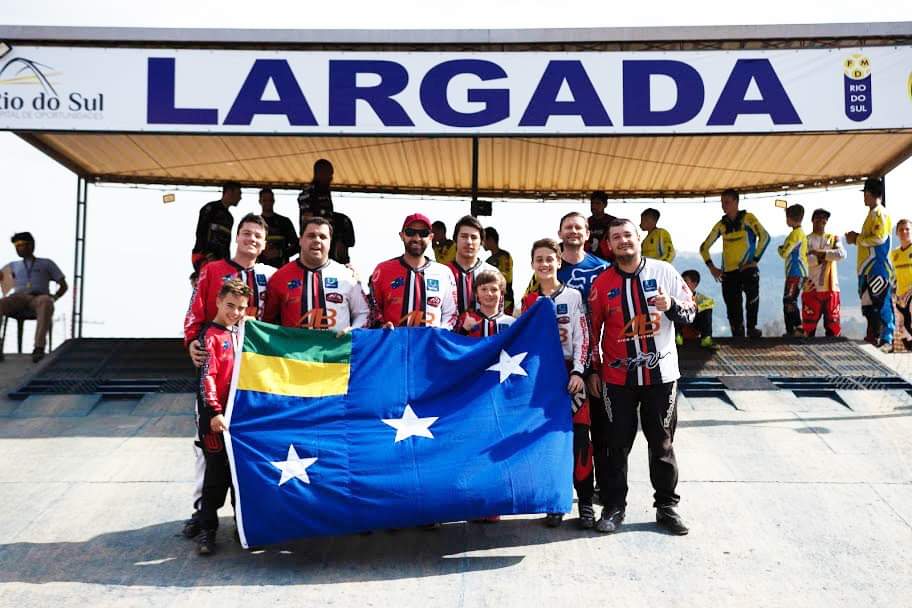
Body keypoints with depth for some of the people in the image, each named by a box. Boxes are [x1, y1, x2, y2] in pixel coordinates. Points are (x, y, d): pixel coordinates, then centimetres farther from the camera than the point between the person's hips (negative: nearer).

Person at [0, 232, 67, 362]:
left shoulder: (47, 263, 26)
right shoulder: (13, 265, 34)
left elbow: (64, 285, 17)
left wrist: (54, 298, 2)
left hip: (39, 297, -2)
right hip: (18, 298, 3)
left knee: (45, 302, -42)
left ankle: (39, 348, -52)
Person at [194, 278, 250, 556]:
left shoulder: (239, 334, 14)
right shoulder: (210, 335, -8)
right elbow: (206, 377, -15)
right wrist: (214, 412, -22)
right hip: (215, 417, -7)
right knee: (218, 473, -3)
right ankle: (207, 530, 8)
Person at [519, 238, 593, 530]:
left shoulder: (573, 296, 3)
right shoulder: (528, 301, 10)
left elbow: (583, 337, -3)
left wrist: (578, 372, -12)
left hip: (570, 371, -2)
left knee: (579, 436, -6)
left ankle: (585, 503, 3)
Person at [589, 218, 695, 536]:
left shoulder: (664, 271, 0)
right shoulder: (602, 283, 1)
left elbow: (690, 311, 4)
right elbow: (593, 329, 7)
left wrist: (671, 305, -18)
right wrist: (593, 370, 7)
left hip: (660, 373, 0)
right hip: (618, 376, 0)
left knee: (662, 443, 9)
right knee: (617, 444, 6)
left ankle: (667, 506, 22)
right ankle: (613, 507, 18)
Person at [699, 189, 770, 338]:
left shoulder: (748, 218, -1)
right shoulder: (721, 224, 9)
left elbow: (765, 237, -10)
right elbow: (704, 246, 13)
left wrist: (755, 260, -16)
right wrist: (711, 266, 0)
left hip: (747, 269, -4)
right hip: (728, 272, 4)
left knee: (752, 292, -32)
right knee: (733, 311, 3)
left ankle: (751, 328, -17)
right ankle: (738, 337, 17)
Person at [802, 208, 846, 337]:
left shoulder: (834, 238, 14)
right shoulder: (807, 239, 6)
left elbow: (842, 254, -5)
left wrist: (821, 253, -11)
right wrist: (827, 256, -11)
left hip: (831, 288, 2)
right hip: (812, 288, -2)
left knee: (833, 324, 3)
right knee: (809, 323, -2)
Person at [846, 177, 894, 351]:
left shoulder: (880, 214, -10)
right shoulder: (872, 214, 20)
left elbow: (879, 238, -21)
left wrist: (857, 239, -10)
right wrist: (856, 238, 9)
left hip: (878, 267, -10)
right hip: (867, 268, 10)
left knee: (882, 305, -9)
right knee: (868, 304, 11)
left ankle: (886, 340, -8)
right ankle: (872, 337, 17)